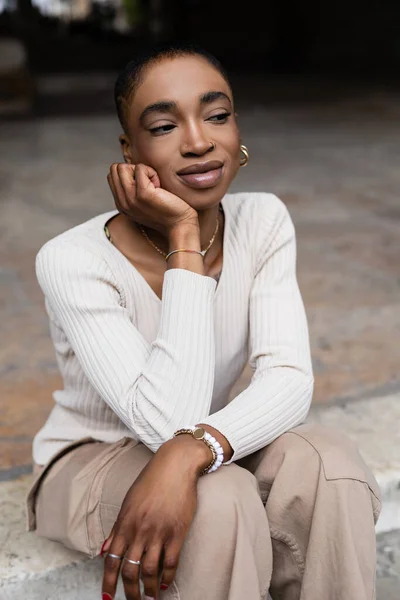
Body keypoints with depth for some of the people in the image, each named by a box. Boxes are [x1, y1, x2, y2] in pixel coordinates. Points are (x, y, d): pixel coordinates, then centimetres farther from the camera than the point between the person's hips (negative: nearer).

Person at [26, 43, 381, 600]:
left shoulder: (264, 221, -11)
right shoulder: (72, 261, -25)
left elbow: (291, 379, -21)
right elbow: (168, 420, -33)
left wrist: (190, 451, -41)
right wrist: (185, 240, -32)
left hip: (216, 452, 4)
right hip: (90, 462, -3)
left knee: (328, 465, -25)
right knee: (219, 501, -34)